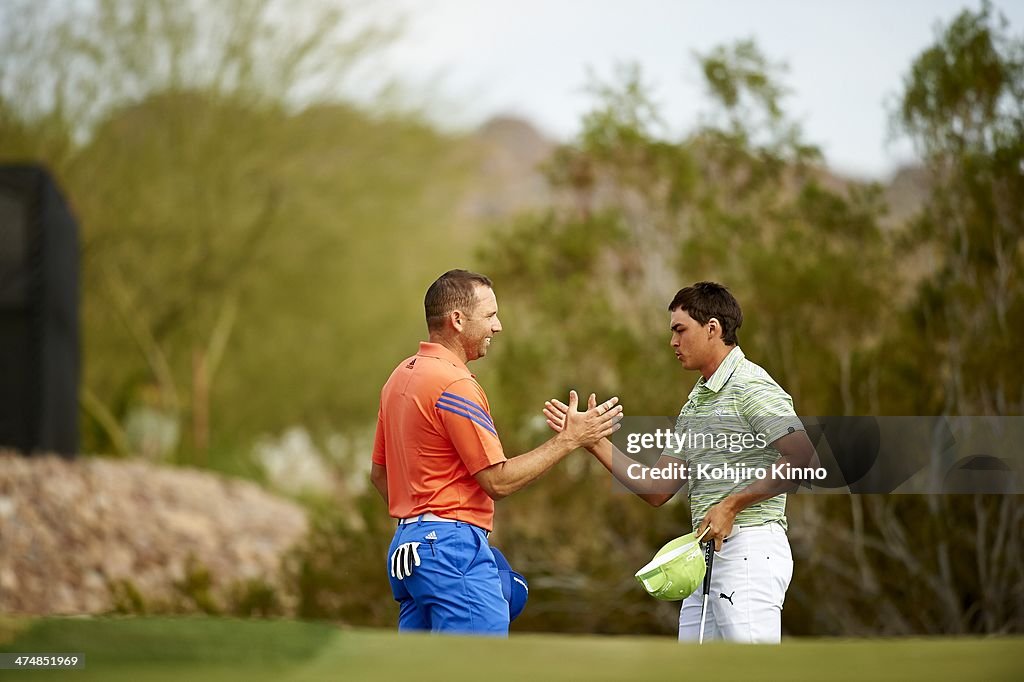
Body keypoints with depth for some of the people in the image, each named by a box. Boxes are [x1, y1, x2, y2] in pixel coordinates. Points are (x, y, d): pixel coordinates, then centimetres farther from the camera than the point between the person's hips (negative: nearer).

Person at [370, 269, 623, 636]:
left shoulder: (401, 376, 14)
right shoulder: (454, 384, -15)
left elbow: (379, 472, 21)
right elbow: (498, 481, -15)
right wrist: (569, 439, -10)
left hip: (408, 548, 10)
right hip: (455, 550, -10)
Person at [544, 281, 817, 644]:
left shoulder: (751, 387, -9)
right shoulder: (696, 401, 21)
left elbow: (805, 460, -20)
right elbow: (658, 490, 18)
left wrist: (732, 504, -17)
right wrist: (595, 441, 12)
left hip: (749, 549, -10)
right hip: (707, 555, 10)